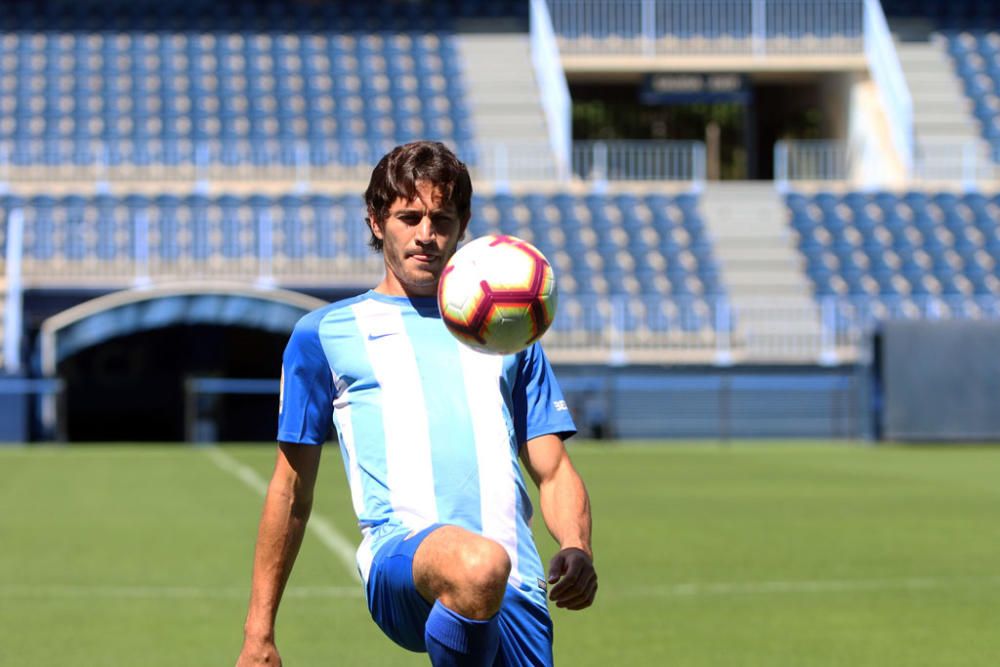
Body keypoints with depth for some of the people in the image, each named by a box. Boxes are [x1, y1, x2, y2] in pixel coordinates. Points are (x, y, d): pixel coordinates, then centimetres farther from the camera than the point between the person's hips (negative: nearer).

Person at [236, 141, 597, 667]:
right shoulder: (324, 334, 18)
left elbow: (553, 472, 21)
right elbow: (291, 490, 19)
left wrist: (577, 550, -2)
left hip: (518, 585, 4)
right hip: (399, 553, -4)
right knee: (478, 565, -38)